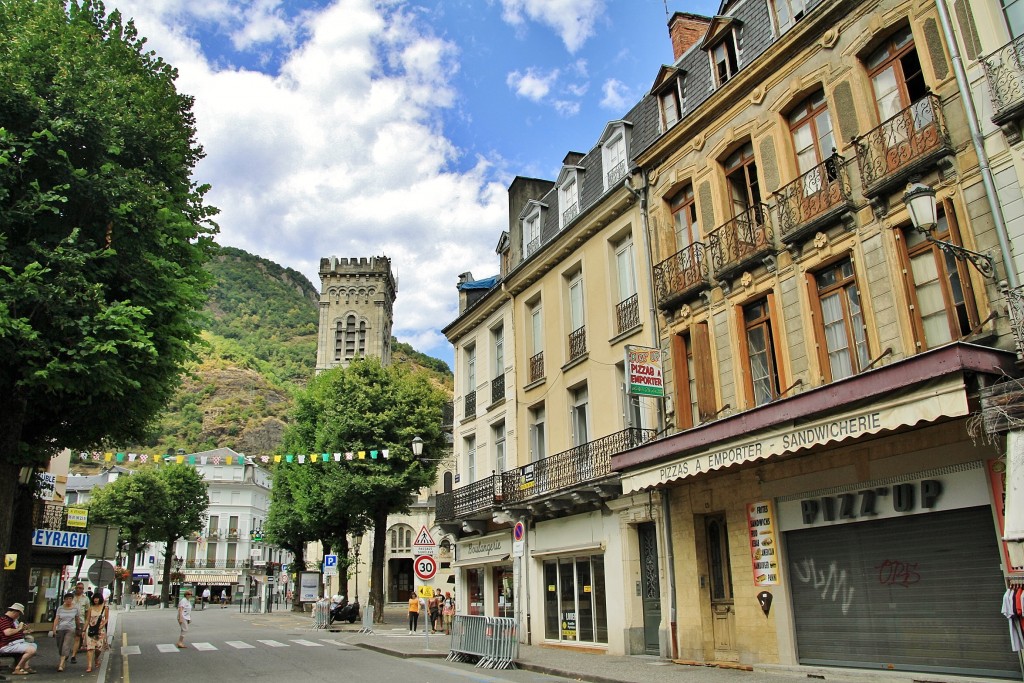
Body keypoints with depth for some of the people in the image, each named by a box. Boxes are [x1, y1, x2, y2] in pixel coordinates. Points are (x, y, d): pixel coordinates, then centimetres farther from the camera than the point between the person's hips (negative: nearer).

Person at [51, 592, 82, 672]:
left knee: (66, 647, -14)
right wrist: (54, 629, -14)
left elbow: (78, 620, 11)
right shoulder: (60, 608, 3)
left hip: (70, 630, -2)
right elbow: (56, 619, -2)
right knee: (60, 647, 9)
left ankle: (61, 665, -16)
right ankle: (66, 656, 39)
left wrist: (78, 629, 18)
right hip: (60, 629, 2)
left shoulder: (75, 609, 2)